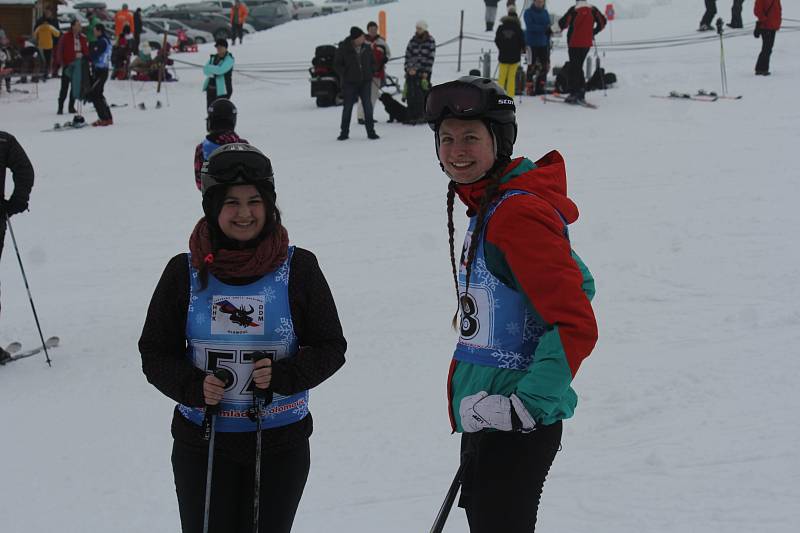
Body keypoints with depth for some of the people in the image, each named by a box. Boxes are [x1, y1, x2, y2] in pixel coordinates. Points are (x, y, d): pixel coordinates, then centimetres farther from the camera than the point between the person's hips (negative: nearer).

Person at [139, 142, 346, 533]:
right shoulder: (185, 271, -4)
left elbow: (331, 347, -1)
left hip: (281, 441, 0)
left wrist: (284, 375, -19)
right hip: (201, 443, 0)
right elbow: (155, 352, 3)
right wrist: (193, 386, -16)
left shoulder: (298, 267, -5)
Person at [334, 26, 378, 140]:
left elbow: (372, 61, 18)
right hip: (349, 83, -3)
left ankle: (371, 132, 6)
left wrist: (370, 73, 6)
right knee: (348, 107, 4)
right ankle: (344, 132, 14)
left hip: (365, 82, 3)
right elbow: (337, 64, -2)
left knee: (368, 106, -1)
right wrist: (345, 75, -9)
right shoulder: (343, 48, -8)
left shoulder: (367, 47, 4)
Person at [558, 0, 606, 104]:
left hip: (574, 43, -5)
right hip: (587, 43, 5)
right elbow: (602, 22, 9)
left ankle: (574, 93, -5)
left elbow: (563, 23, -16)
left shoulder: (574, 10, -11)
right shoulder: (593, 9, 4)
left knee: (574, 68, 0)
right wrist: (593, 32, 19)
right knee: (579, 66, 17)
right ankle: (581, 90, 12)